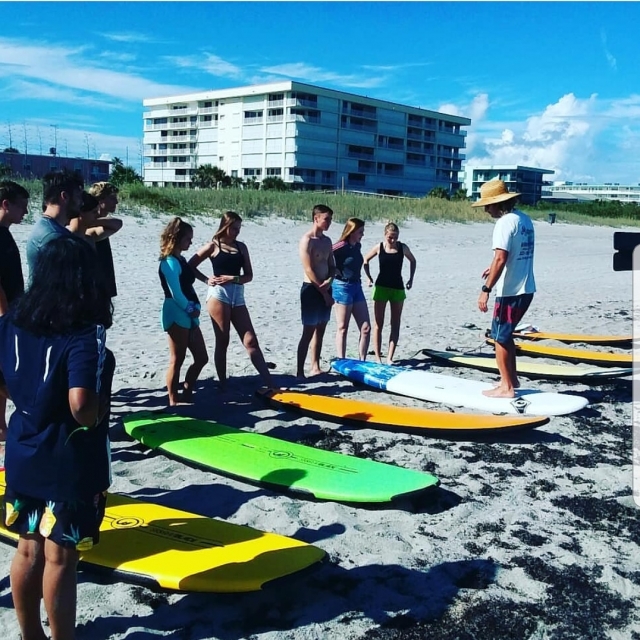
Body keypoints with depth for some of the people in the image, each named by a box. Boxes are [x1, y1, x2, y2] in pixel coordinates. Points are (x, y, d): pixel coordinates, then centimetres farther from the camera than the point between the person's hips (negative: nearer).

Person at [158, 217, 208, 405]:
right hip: (177, 316, -10)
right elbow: (175, 293, -17)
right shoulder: (170, 262, -13)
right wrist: (191, 309, -5)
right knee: (177, 361, -3)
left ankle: (186, 394, 22)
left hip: (189, 317, 10)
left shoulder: (181, 260, 16)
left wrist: (195, 309, -2)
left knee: (201, 358, 12)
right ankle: (173, 402, 6)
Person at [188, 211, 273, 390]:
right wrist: (207, 280, -7)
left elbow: (249, 275, 9)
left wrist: (233, 278, -9)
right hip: (218, 294, -4)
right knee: (222, 341, 0)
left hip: (237, 296, 4)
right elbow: (190, 266, 3)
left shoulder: (241, 247, 12)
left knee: (251, 341, 0)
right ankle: (223, 385, 8)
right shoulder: (213, 246, 2)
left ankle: (269, 384, -3)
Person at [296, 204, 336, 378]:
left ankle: (315, 367, 20)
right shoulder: (307, 240, -13)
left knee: (320, 330, 11)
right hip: (311, 289, -8)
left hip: (325, 289, 8)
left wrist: (329, 281, -7)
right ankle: (300, 372, -4)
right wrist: (324, 292, -15)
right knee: (308, 332, -8)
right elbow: (308, 270, -17)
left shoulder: (327, 240, 12)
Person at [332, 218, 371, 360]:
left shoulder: (357, 246, 9)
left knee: (366, 328, 5)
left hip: (357, 286, 8)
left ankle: (362, 362, 14)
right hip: (343, 287, -8)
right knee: (342, 329, 1)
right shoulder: (340, 247, -15)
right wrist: (338, 273, -14)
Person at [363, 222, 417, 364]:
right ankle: (377, 357, 3)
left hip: (398, 288, 2)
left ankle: (390, 357, 5)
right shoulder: (379, 247, -5)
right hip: (381, 287, -2)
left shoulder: (402, 247, -2)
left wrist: (411, 279, 9)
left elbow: (412, 261, 16)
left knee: (395, 324, 1)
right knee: (378, 324, -2)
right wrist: (369, 277, 3)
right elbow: (365, 260, 11)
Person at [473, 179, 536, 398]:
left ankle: (506, 387, 9)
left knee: (500, 337, 2)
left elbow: (500, 258, -24)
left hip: (510, 291, -9)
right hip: (526, 289, 9)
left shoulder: (505, 222, -16)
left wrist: (486, 289, -23)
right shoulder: (524, 219, 12)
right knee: (505, 335, 20)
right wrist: (495, 268, 22)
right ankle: (512, 379, 27)